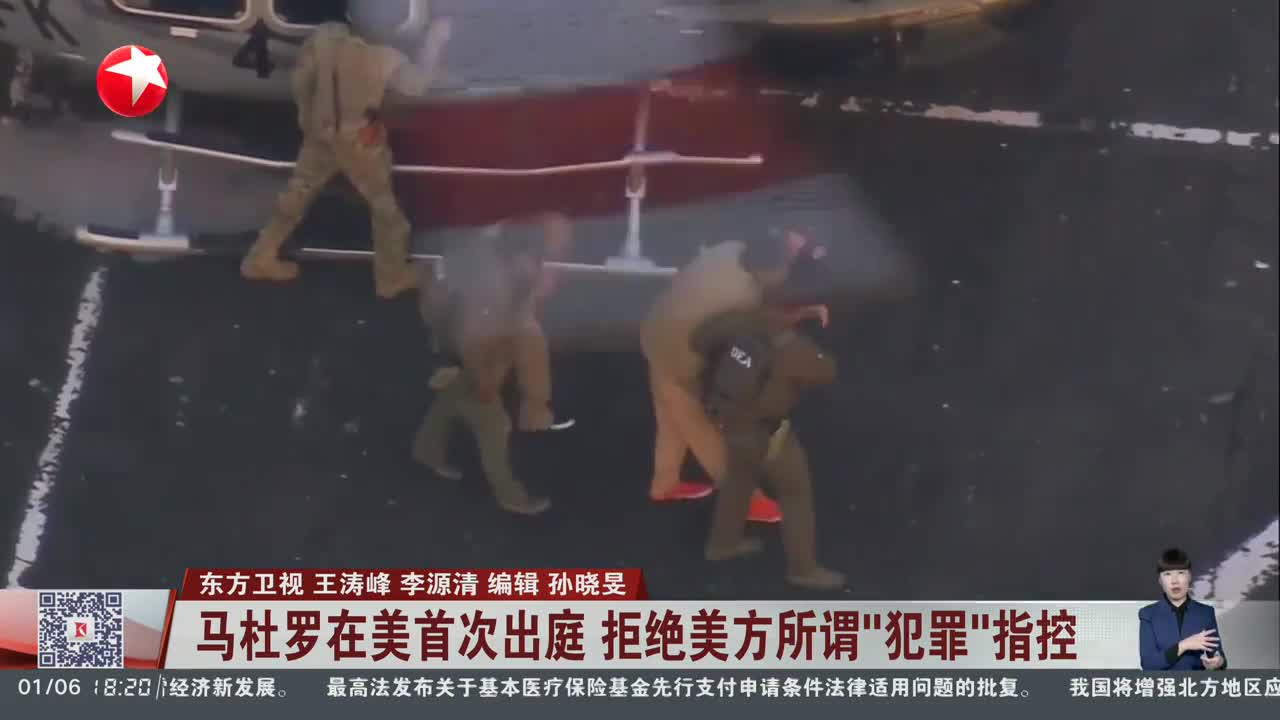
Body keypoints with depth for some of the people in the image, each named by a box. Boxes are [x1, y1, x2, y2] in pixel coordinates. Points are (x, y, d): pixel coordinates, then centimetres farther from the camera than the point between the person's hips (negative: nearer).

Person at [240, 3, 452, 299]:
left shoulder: (322, 38, -17)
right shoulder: (383, 58, -29)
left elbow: (301, 81, -4)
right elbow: (418, 83, -12)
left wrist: (307, 118, 13)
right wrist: (435, 38, -3)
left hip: (319, 134, 5)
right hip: (359, 142, -4)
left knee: (297, 194, 22)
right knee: (384, 205, 17)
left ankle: (261, 260, 32)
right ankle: (392, 277, 30)